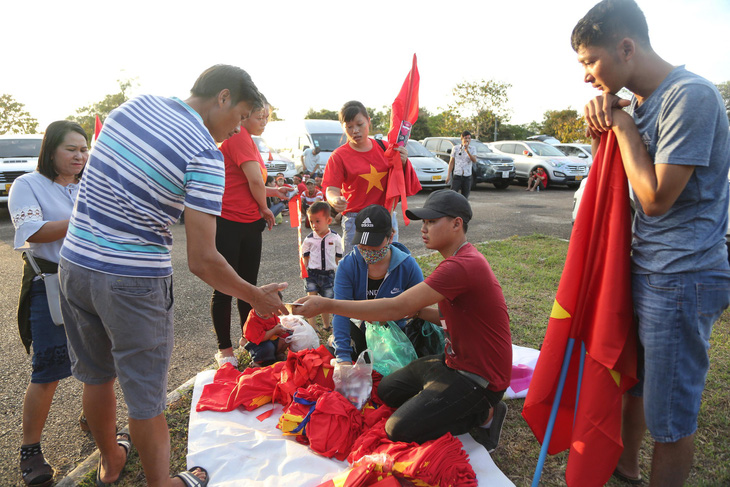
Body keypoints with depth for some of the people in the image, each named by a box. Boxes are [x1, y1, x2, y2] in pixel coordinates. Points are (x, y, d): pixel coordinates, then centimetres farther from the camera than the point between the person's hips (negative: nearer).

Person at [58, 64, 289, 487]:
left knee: (97, 375, 24)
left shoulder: (136, 104, 4)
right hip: (134, 281, -7)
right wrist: (255, 297, -8)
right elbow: (202, 261, -21)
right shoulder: (206, 155, -18)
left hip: (74, 263, 8)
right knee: (145, 396, 9)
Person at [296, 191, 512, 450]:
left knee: (399, 430, -13)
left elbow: (396, 308, -30)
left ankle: (483, 415, 2)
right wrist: (418, 310, -1)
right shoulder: (462, 259, 7)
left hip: (480, 377, -10)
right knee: (388, 390, 14)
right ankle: (471, 408, 14)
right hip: (456, 360, 10)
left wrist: (327, 304, -28)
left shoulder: (463, 266, -28)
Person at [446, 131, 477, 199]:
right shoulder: (455, 148, 2)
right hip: (457, 176, -1)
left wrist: (467, 151, -24)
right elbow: (451, 162, 5)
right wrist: (448, 175, -2)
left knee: (465, 197, 6)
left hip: (467, 177, 2)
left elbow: (474, 161, -14)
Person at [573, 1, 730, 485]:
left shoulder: (691, 96, -18)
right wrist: (601, 127, -3)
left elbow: (656, 197, -21)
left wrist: (623, 124, -13)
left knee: (671, 414, 5)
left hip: (682, 281, -9)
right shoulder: (642, 101, 9)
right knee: (632, 378, 23)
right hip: (645, 269, 9)